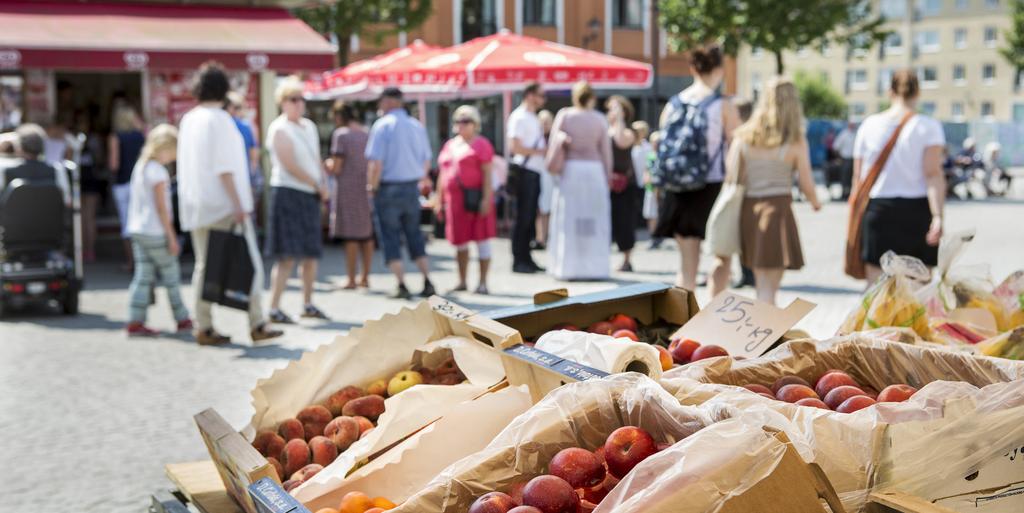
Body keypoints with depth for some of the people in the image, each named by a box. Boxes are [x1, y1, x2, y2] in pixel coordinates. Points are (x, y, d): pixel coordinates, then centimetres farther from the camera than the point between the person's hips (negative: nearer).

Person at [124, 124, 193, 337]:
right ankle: (182, 320, 11)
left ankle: (135, 322, 1)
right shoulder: (158, 171, -14)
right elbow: (161, 207, -16)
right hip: (154, 232, -8)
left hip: (136, 231, 8)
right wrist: (172, 236, -12)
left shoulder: (139, 166, 13)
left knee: (143, 276, 6)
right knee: (171, 275, 3)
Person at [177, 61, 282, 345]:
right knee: (249, 263, -1)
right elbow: (224, 167, -17)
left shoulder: (188, 120, 11)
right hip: (223, 204, -7)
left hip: (196, 204, 7)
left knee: (203, 265, 10)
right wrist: (238, 204, -16)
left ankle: (203, 327, 8)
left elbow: (184, 166, 15)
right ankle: (257, 324, -1)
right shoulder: (219, 119, -11)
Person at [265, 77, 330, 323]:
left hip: (310, 195, 8)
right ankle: (274, 308, -8)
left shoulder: (309, 127, 16)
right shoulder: (280, 129, -9)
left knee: (311, 254, 12)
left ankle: (308, 305, 24)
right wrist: (318, 186, -8)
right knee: (287, 257, -12)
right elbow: (290, 166, -16)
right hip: (288, 193, -8)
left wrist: (324, 186, 3)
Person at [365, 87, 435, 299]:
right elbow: (426, 162, 11)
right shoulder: (417, 126, 7)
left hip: (389, 188, -5)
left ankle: (402, 286, 1)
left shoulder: (382, 125, -11)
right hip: (412, 188, 5)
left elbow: (376, 163, -17)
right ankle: (427, 283, 11)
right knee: (414, 236, 15)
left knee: (390, 237, 4)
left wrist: (373, 187, -6)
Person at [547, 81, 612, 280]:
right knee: (595, 219, 7)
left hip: (569, 170, 0)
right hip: (594, 169, 0)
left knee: (567, 220, 6)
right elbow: (606, 150, 2)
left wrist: (553, 166, 7)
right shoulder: (599, 119, -1)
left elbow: (553, 143, -3)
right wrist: (607, 175, 11)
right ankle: (594, 266, 7)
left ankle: (567, 267, 5)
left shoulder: (564, 115, -2)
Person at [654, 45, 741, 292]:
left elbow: (661, 148, 8)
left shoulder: (672, 105, 5)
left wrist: (662, 193, 14)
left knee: (687, 263, 8)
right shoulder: (724, 106, -7)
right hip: (714, 188, -3)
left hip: (679, 191, 4)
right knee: (723, 257, 12)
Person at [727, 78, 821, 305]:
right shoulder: (796, 141, -4)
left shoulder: (743, 136, 4)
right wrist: (816, 203, 19)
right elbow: (806, 184, -1)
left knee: (761, 280, 20)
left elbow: (731, 176, 0)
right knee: (768, 287, -2)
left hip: (747, 211, 4)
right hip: (778, 208, -4)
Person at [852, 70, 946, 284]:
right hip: (917, 210, -1)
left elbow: (859, 177, 6)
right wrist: (938, 216, -17)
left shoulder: (870, 124, 5)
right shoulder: (928, 127, -2)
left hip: (878, 210, 1)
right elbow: (934, 174, -13)